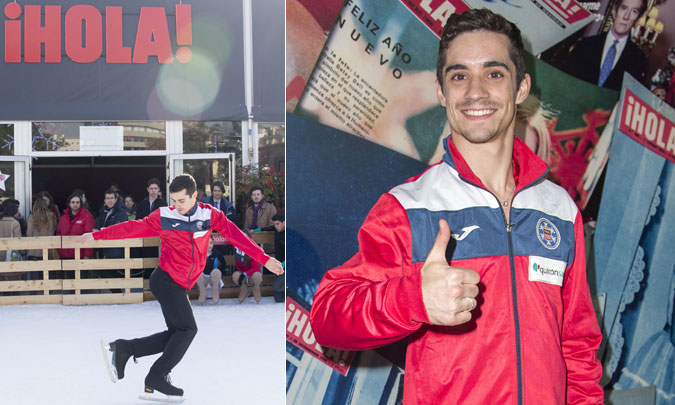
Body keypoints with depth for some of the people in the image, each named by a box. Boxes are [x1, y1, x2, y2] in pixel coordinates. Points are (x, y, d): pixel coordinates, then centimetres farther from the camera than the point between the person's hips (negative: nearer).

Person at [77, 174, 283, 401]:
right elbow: (132, 228, 3)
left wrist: (264, 259, -9)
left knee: (176, 334, 2)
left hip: (180, 287, 5)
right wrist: (96, 236, 3)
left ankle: (123, 349, 12)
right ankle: (155, 382, -6)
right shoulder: (164, 217, -4)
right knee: (187, 329, -13)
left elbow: (236, 235, -3)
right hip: (166, 280, -5)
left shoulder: (209, 215, 2)